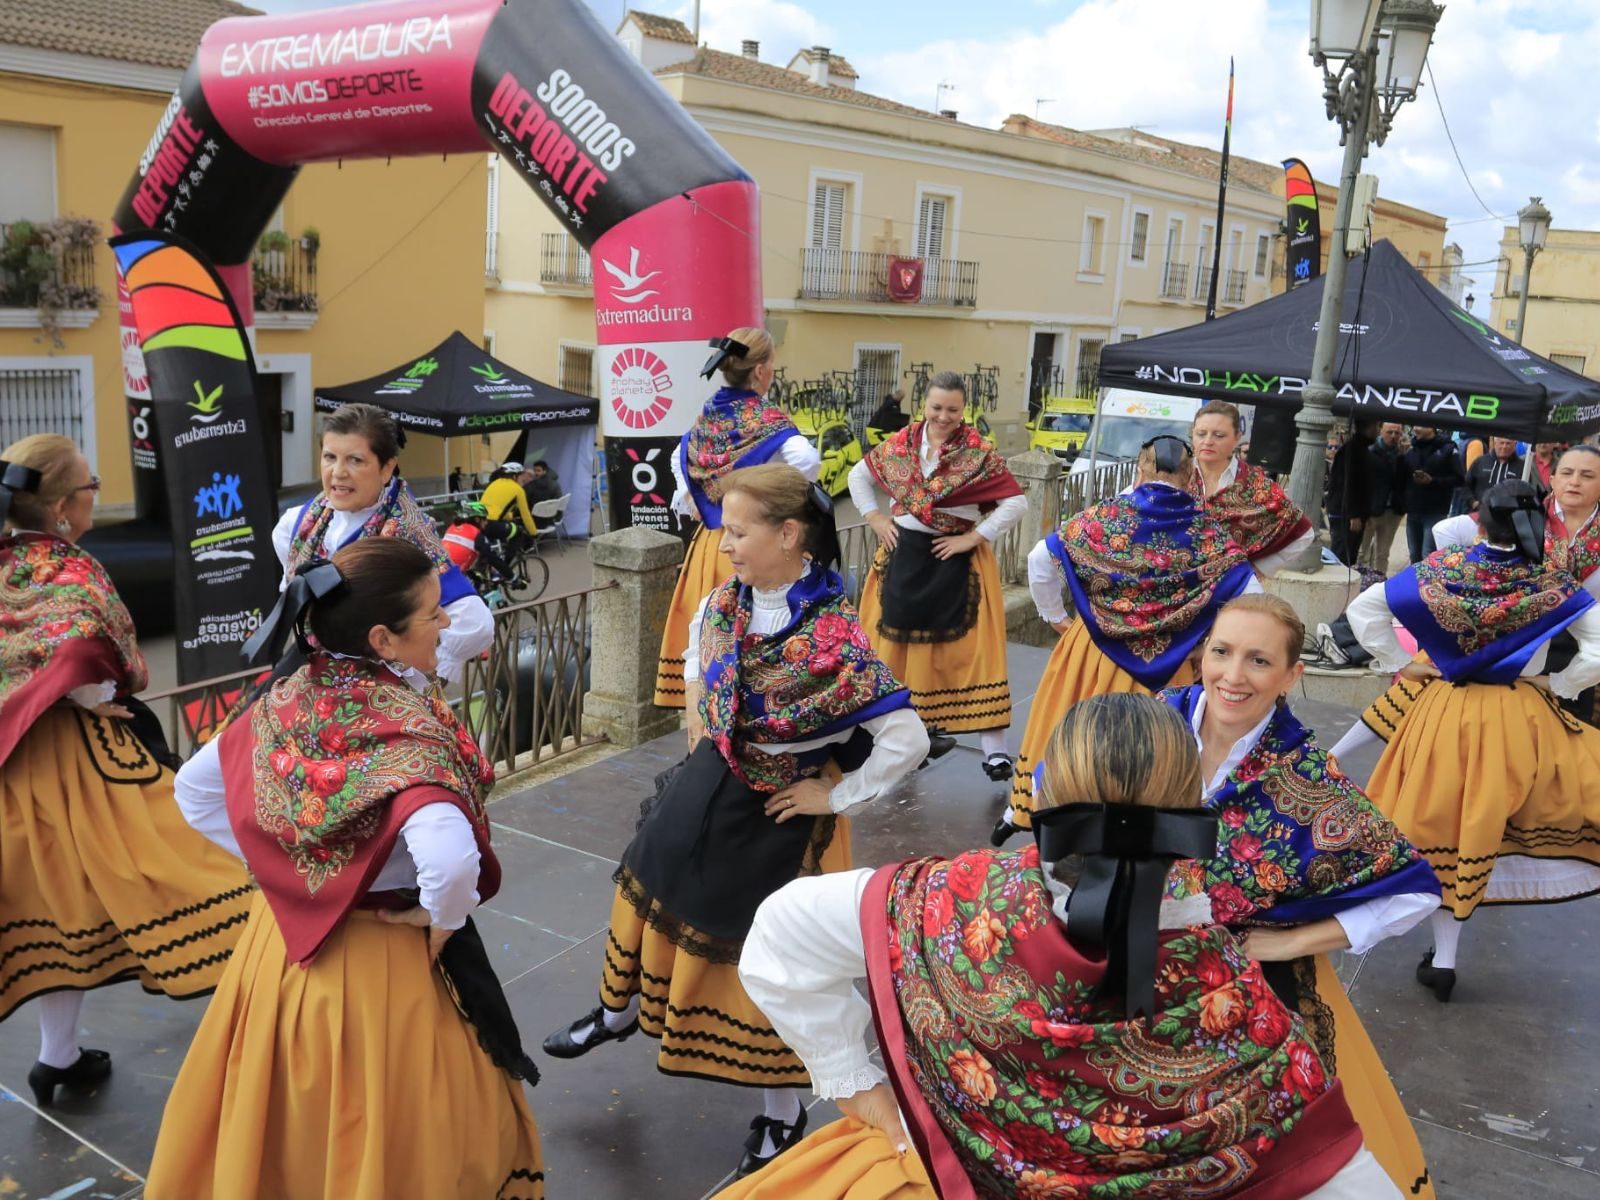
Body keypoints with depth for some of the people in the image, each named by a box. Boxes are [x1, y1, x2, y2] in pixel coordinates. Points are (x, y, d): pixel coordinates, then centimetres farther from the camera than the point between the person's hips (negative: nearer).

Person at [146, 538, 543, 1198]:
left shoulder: (286, 702, -5)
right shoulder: (407, 727, -27)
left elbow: (193, 787, 9)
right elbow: (449, 860, -41)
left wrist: (279, 868, 9)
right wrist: (444, 923, -21)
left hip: (283, 940, 6)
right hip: (382, 960, -6)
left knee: (286, 1122, 27)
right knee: (389, 1139, 15)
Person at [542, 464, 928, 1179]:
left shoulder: (835, 640, -29)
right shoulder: (723, 604, -7)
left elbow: (908, 740, -29)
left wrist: (836, 797, -19)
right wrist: (700, 734, 11)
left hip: (776, 820, -7)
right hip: (705, 791, 7)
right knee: (656, 895, 24)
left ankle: (781, 1115, 32)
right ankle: (622, 1010, 56)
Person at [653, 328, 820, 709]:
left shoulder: (707, 417, 7)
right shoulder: (767, 421, -13)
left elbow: (679, 461, 23)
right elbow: (808, 462, -29)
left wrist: (691, 506, 20)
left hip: (710, 544, 7)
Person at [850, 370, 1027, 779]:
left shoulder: (979, 453, -10)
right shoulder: (900, 443, 1)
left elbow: (1017, 504, -12)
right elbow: (859, 475, 15)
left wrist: (973, 538, -14)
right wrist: (875, 518, 4)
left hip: (954, 561, -4)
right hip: (904, 556, 4)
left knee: (967, 648, -5)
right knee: (900, 641, 12)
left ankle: (994, 748, -2)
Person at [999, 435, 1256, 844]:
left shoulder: (1105, 515, -6)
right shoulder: (1206, 531, -6)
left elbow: (1040, 558, -6)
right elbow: (1250, 597, -10)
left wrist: (1054, 616, 5)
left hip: (1092, 651, 1)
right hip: (1165, 665, 0)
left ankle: (1024, 809, 31)